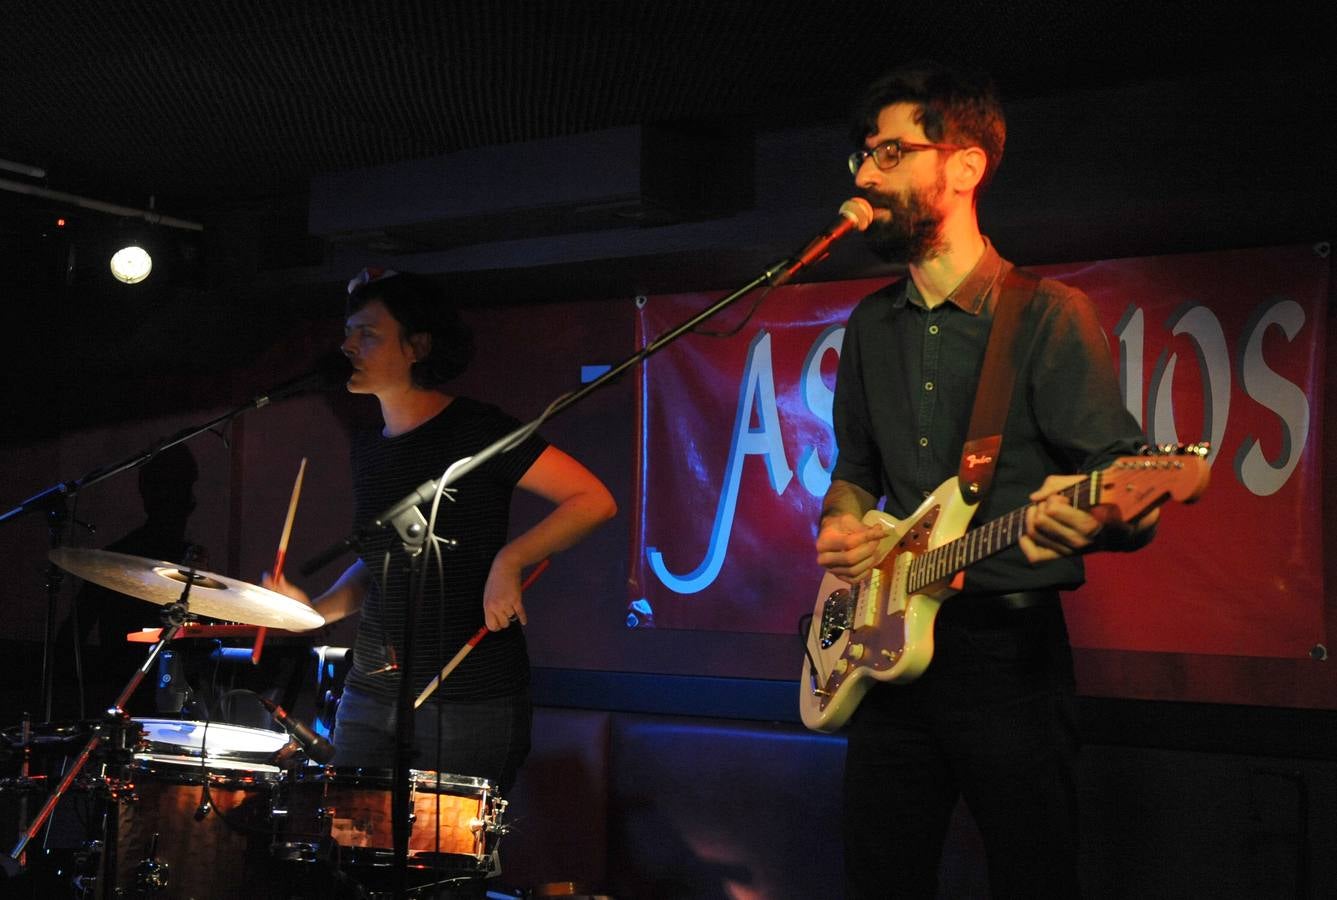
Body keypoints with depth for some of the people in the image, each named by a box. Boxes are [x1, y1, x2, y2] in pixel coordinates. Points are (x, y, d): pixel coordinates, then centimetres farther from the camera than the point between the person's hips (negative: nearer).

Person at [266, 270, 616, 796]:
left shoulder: (475, 430, -10)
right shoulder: (368, 448, 11)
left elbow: (594, 501, -15)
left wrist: (508, 560, -25)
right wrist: (317, 609, 6)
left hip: (471, 699, -6)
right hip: (371, 692, 7)